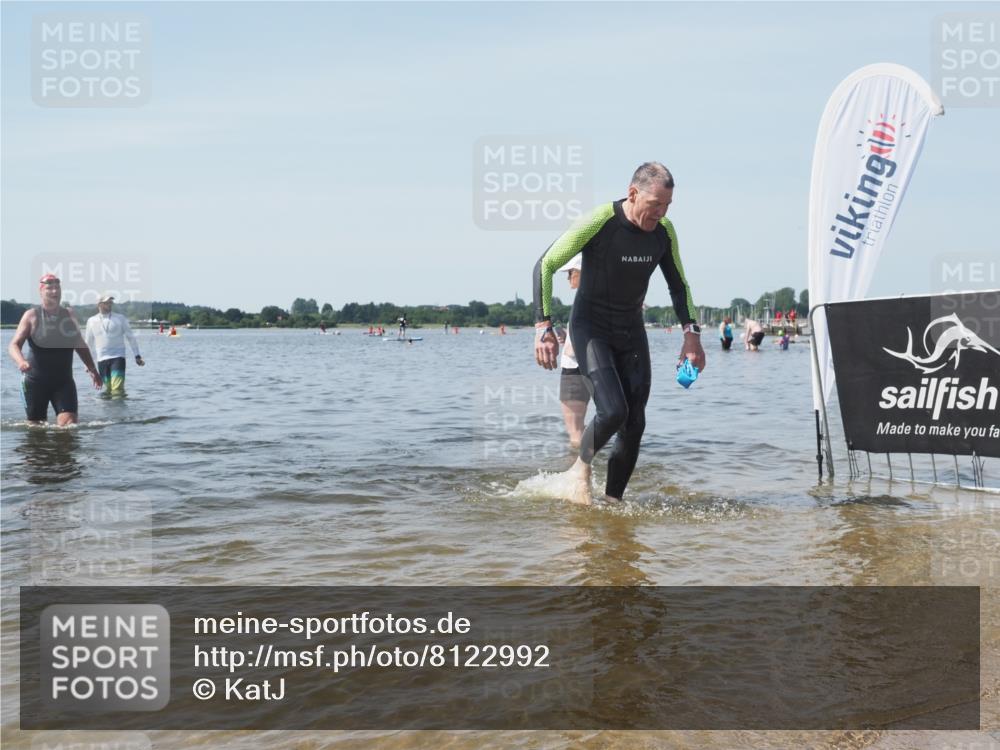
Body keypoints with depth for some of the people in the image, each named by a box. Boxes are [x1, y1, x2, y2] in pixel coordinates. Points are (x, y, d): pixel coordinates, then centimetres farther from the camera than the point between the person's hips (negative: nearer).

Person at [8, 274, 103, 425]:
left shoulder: (69, 315, 8)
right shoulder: (32, 316, -4)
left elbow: (80, 346, 19)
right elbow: (14, 345, -10)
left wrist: (92, 369, 11)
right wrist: (21, 361, -31)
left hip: (63, 381, 2)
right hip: (35, 381, -2)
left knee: (70, 423, -14)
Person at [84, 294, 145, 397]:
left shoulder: (120, 318, 3)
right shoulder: (91, 321, 7)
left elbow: (131, 337, 7)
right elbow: (89, 342, 16)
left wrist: (137, 355, 4)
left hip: (118, 357, -2)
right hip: (101, 359, 2)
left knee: (117, 390, -15)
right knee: (108, 389, 3)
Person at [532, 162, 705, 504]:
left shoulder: (663, 231, -5)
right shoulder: (598, 223, -21)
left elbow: (678, 285, 9)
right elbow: (545, 265, -16)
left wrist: (691, 333, -4)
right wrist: (543, 326, -22)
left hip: (631, 332, 5)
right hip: (591, 329, -5)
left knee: (634, 424, -2)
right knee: (613, 411, -22)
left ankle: (613, 500, 14)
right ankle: (581, 468, 7)